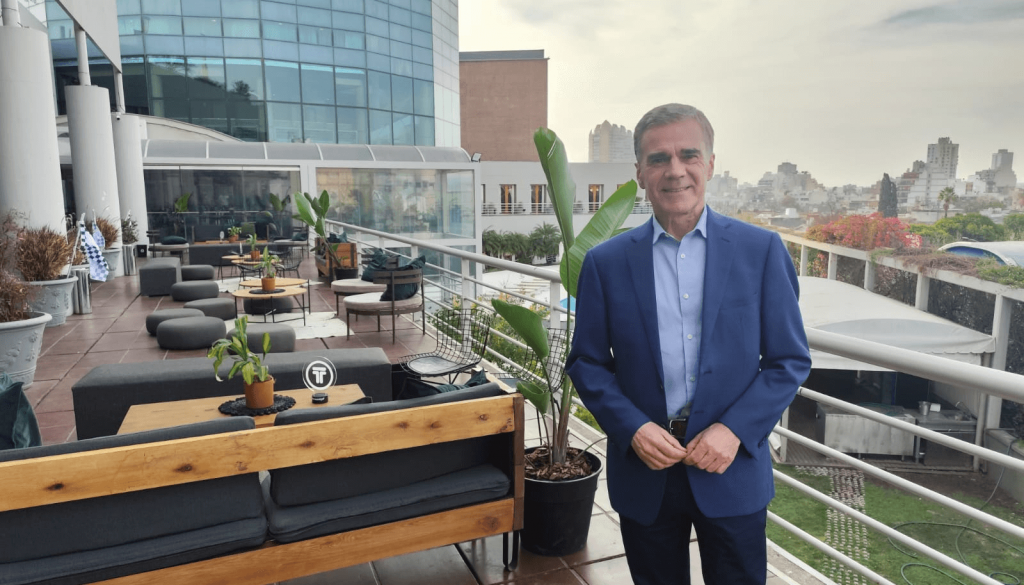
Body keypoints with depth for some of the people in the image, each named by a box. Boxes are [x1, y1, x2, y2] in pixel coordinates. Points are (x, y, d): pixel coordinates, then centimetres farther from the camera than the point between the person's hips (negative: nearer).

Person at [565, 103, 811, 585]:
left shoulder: (761, 250, -4)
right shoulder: (605, 262, -3)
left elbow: (790, 359, -1)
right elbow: (586, 362, 1)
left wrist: (735, 429, -14)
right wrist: (633, 428, -13)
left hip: (733, 470, 0)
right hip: (642, 470, 1)